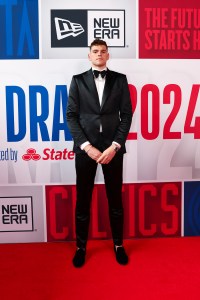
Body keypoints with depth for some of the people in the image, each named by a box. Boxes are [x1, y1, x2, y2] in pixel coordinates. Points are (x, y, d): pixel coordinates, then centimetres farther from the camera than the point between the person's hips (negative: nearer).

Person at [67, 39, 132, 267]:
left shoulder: (120, 79, 7)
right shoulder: (78, 80, 6)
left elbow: (127, 115, 1)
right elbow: (71, 116, 0)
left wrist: (114, 146, -10)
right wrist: (86, 146, -11)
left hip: (112, 147, 1)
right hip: (85, 148, 0)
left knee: (115, 199, 10)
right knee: (83, 199, 8)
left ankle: (118, 244, 27)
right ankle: (81, 246, 24)